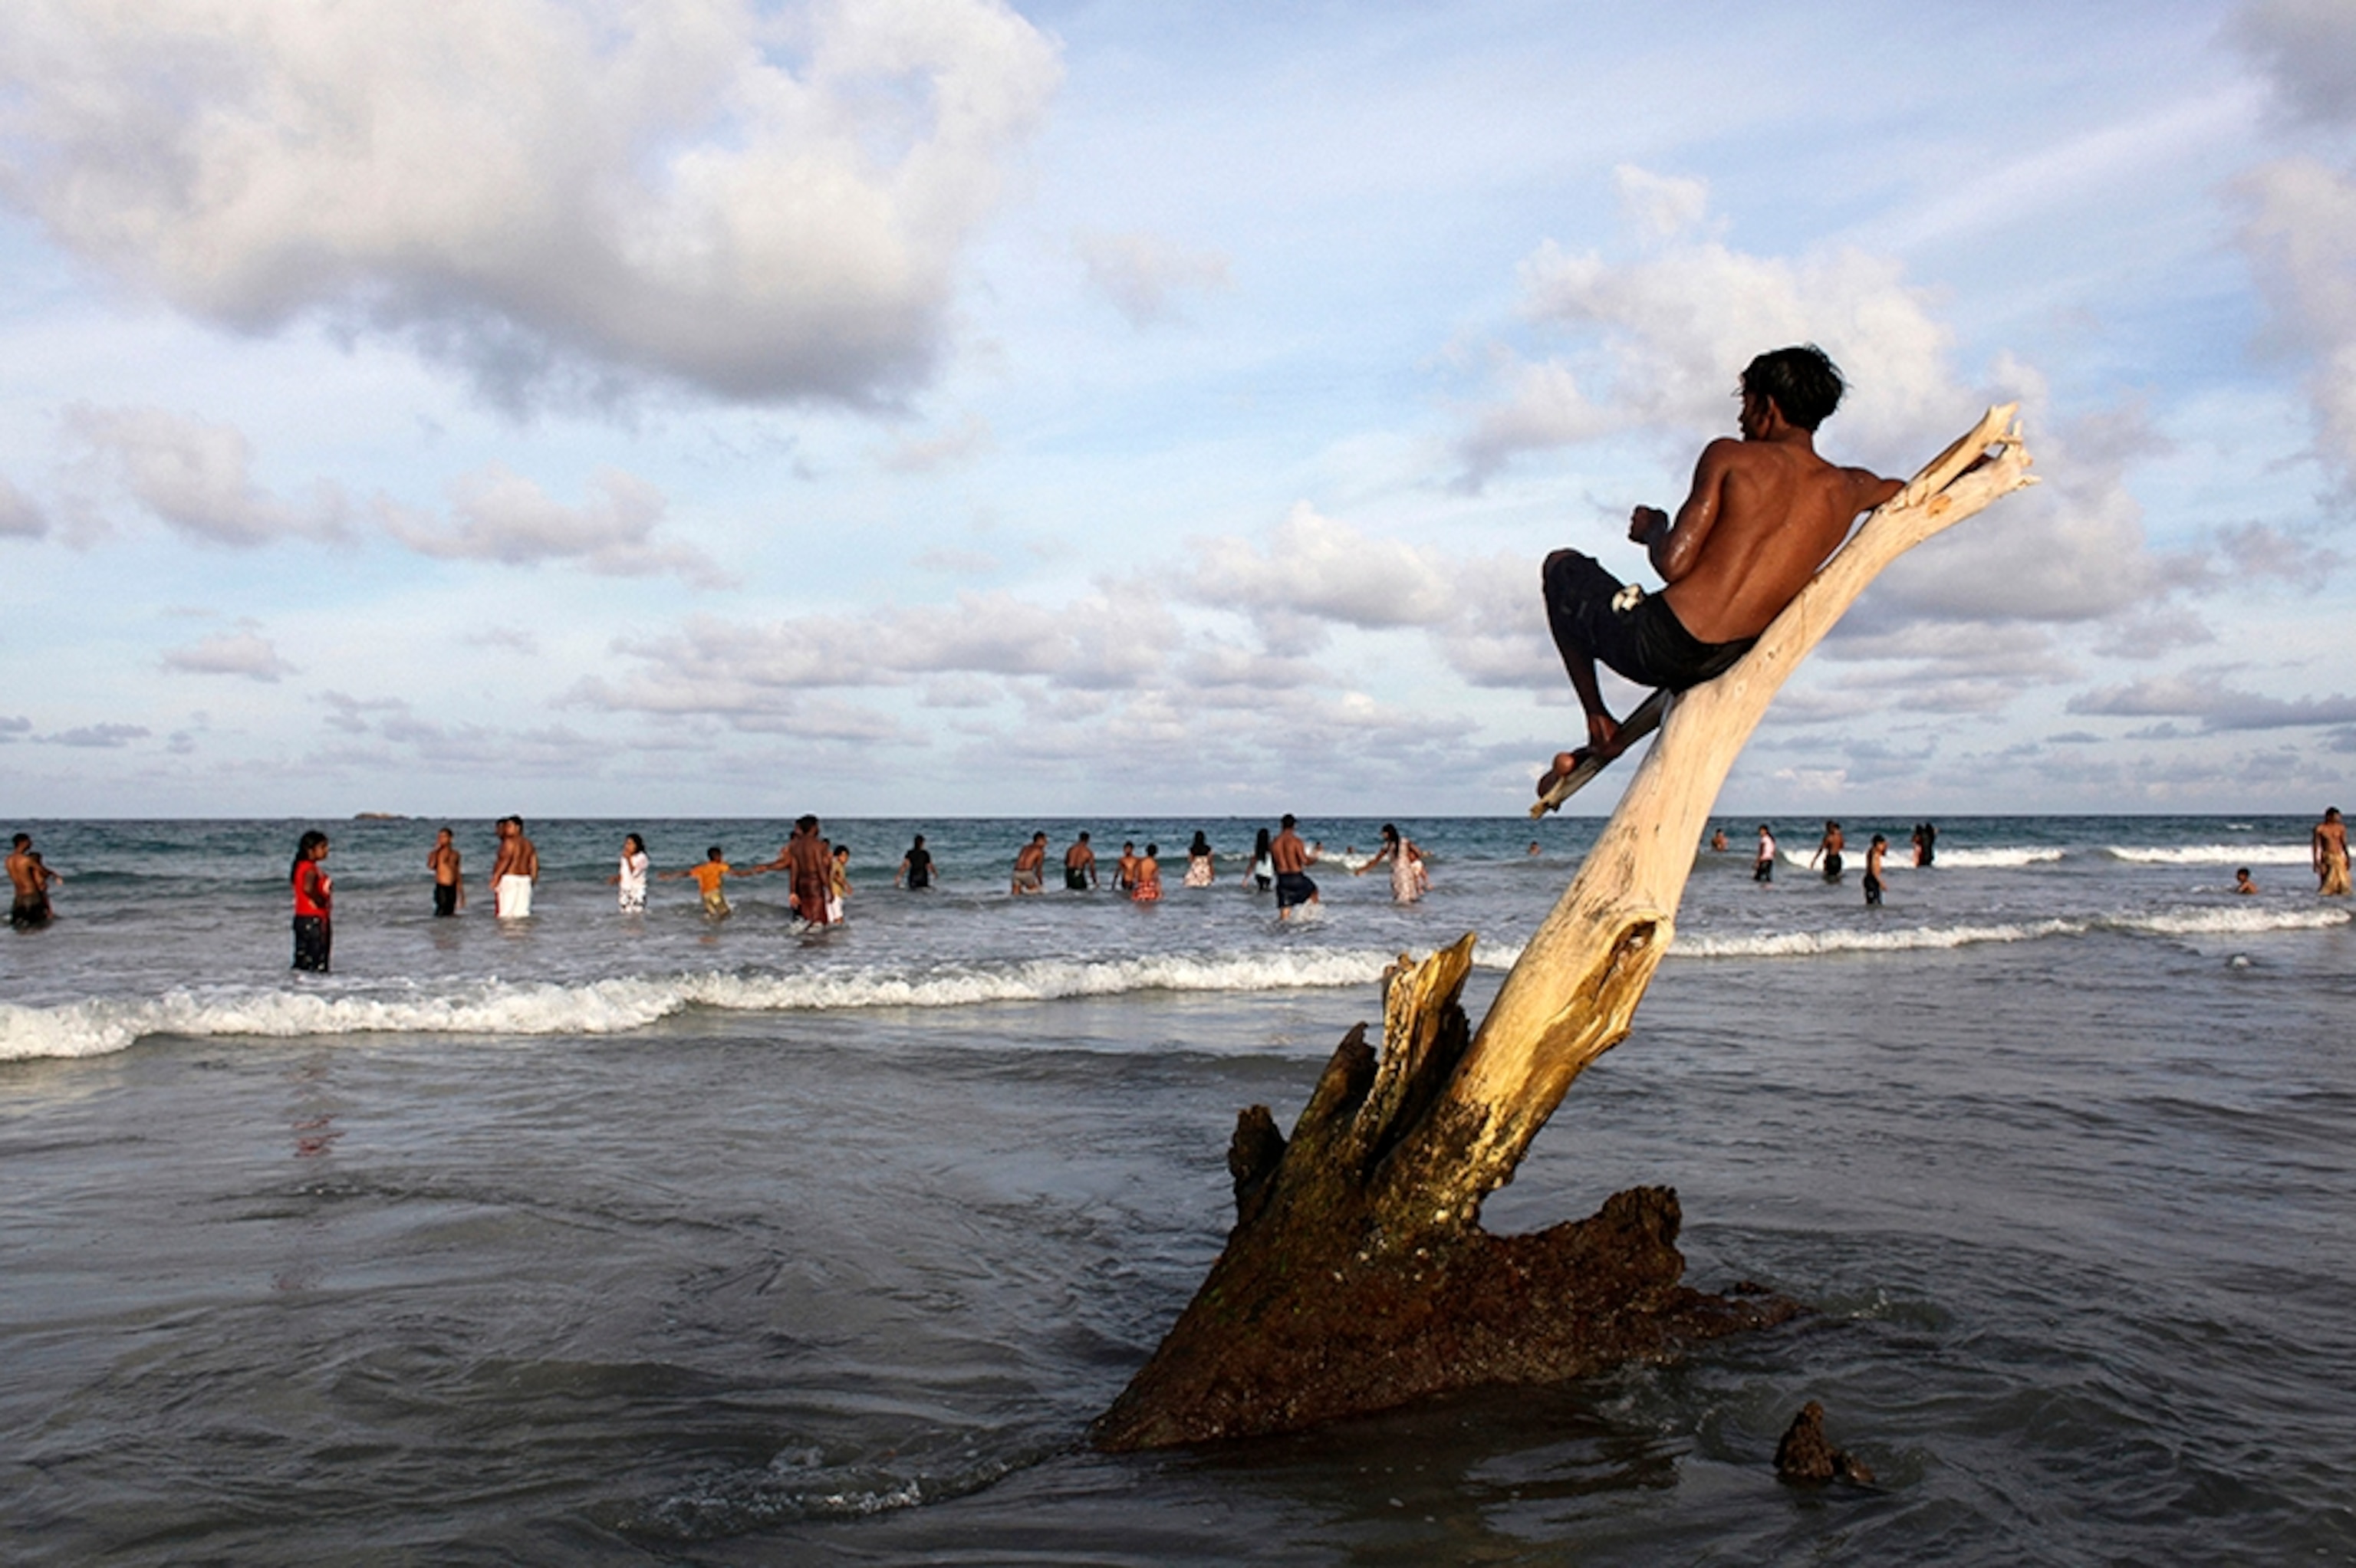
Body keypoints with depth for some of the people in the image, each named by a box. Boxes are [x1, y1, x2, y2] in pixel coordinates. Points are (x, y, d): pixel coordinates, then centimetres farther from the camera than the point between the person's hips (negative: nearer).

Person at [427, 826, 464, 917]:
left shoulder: (454, 854, 11)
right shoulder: (435, 853, -1)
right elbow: (431, 866, -22)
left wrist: (461, 892, 16)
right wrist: (436, 849, -16)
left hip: (452, 888, 4)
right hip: (441, 887, -4)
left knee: (450, 914, 4)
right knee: (440, 916, -11)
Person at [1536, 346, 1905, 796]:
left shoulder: (1731, 458, -9)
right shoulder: (1848, 490, 6)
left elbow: (1672, 565, -16)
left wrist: (1651, 529, 5)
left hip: (1656, 646, -6)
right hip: (1722, 667, 6)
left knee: (1562, 565, 24)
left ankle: (1600, 725, 19)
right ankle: (1608, 738, 33)